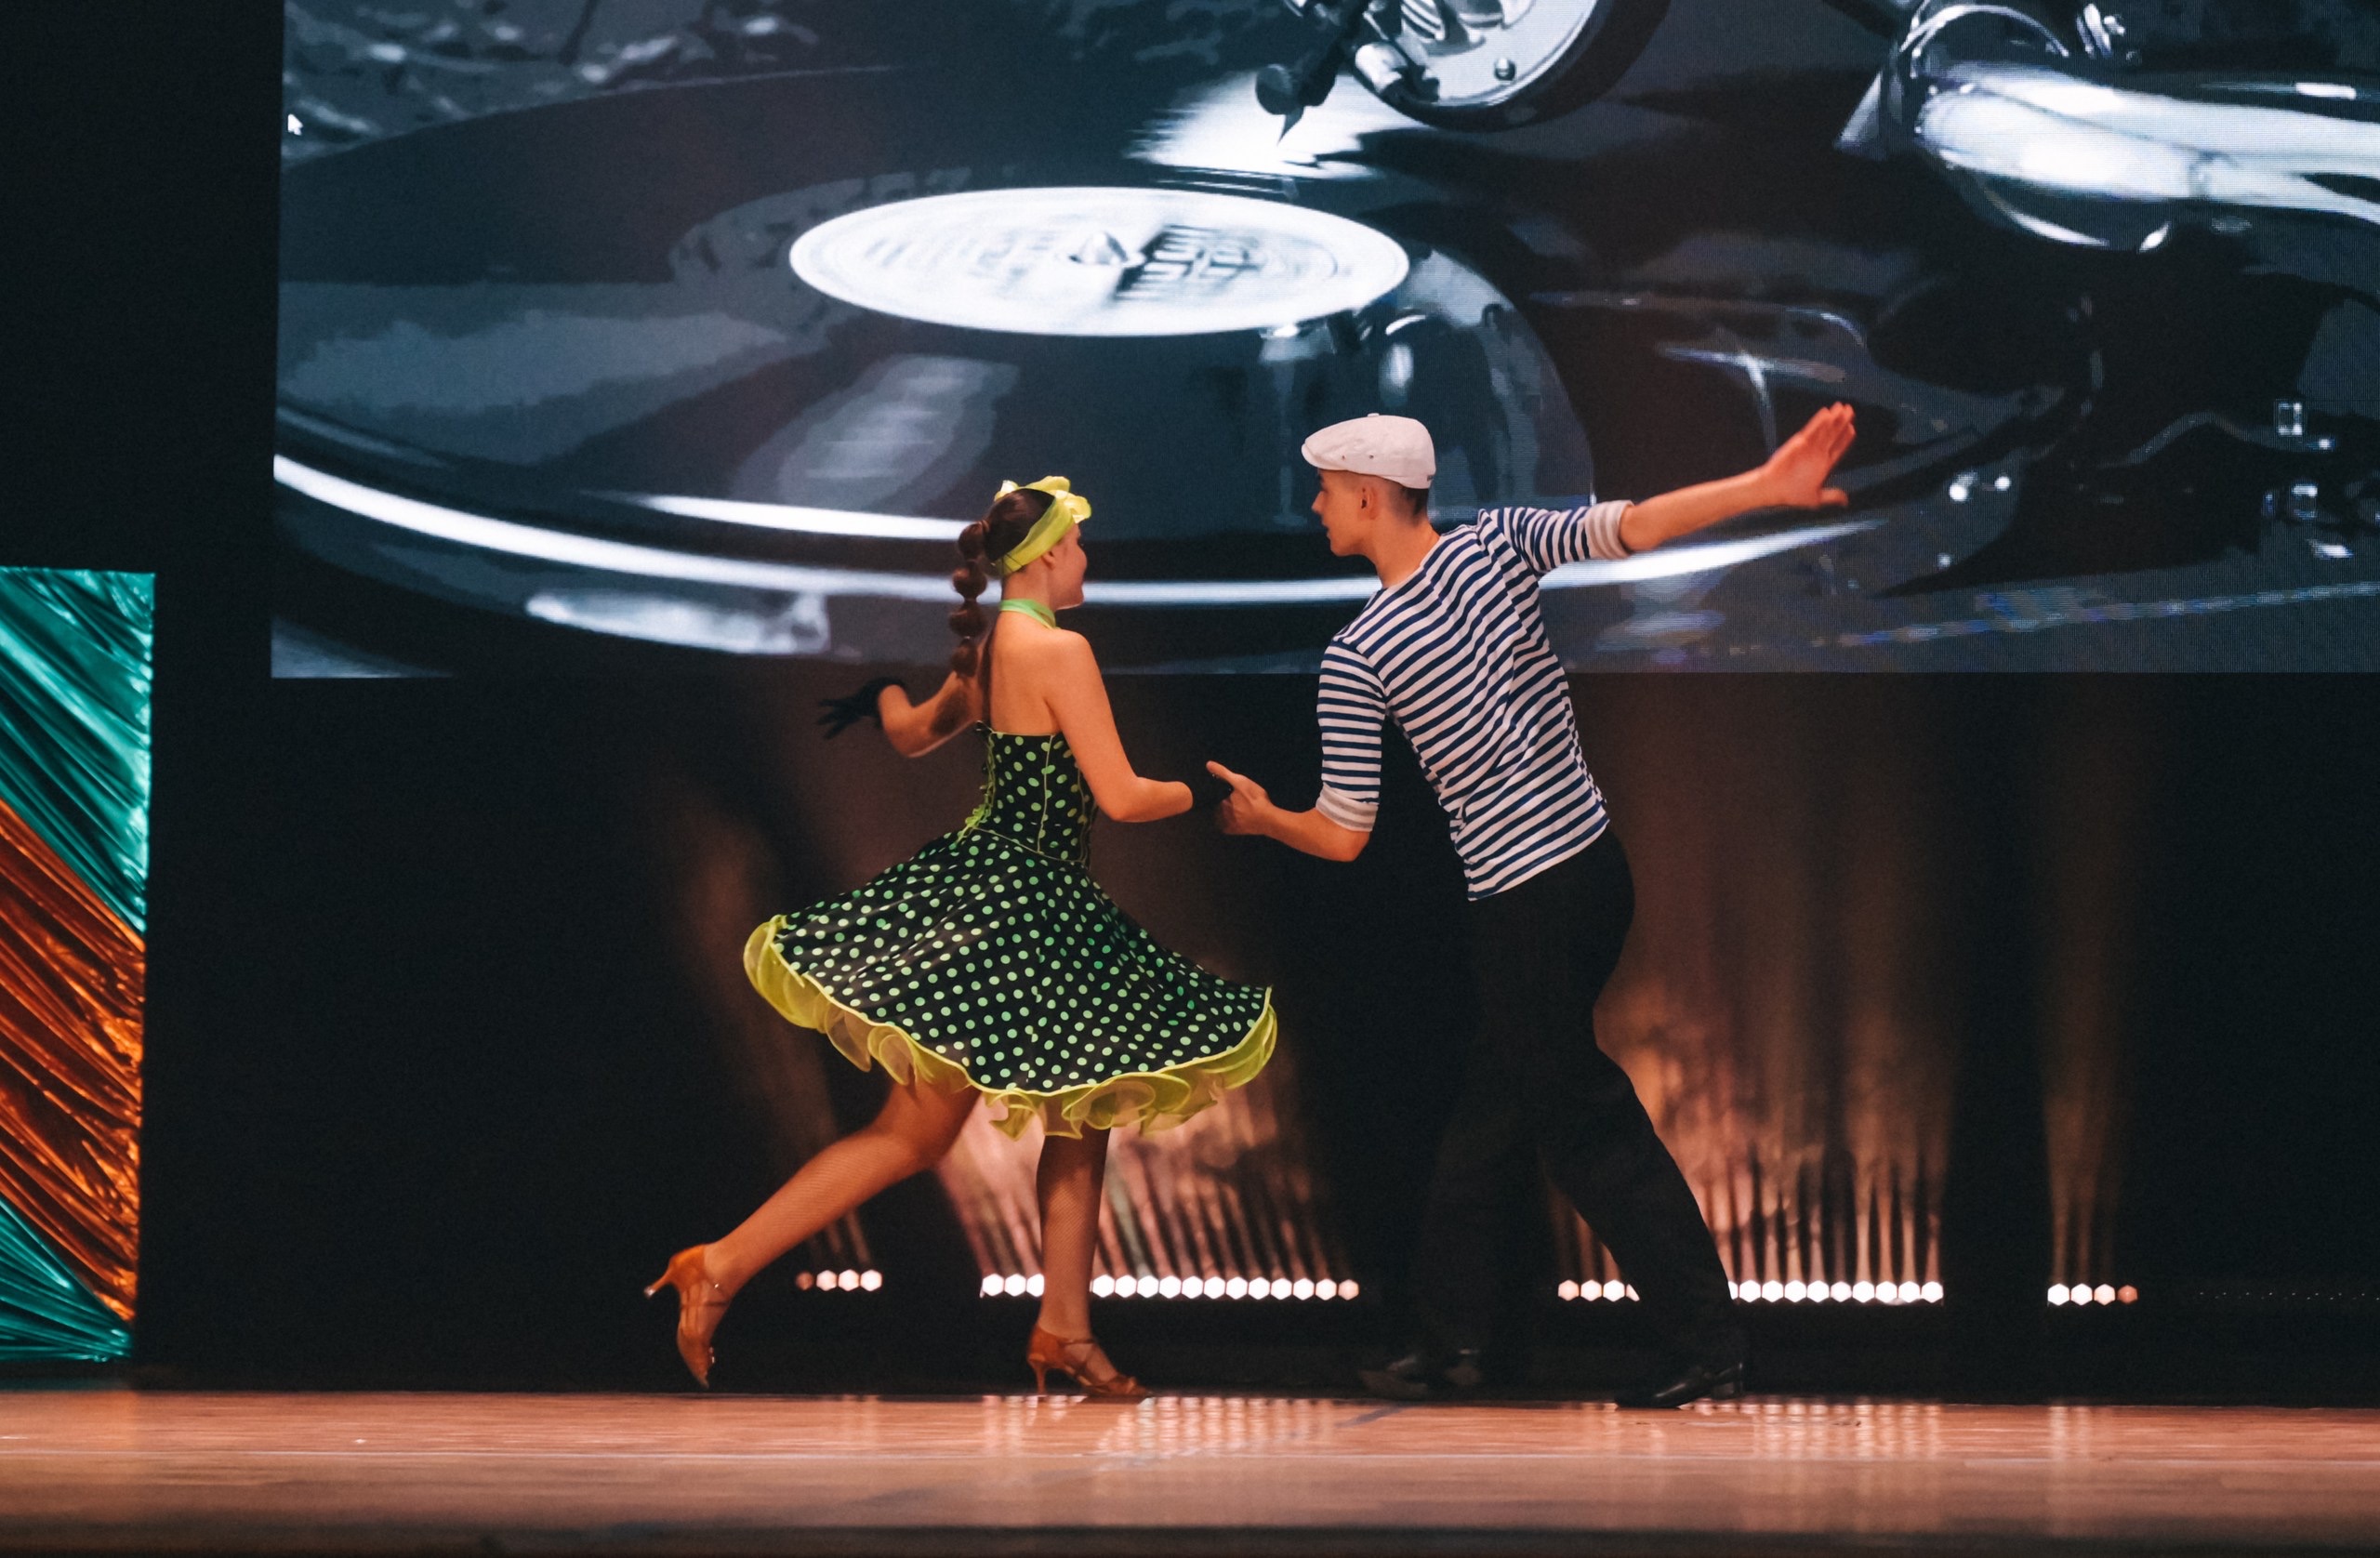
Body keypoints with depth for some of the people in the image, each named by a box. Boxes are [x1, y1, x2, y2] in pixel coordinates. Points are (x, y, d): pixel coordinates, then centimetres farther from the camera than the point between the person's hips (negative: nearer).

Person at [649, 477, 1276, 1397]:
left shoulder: (986, 649, 9)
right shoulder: (1060, 651, -17)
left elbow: (912, 735, 26)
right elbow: (1120, 797, -19)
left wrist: (886, 690, 49)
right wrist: (1200, 793, 0)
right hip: (1013, 908, -10)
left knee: (1084, 1117, 14)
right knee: (915, 1134, -5)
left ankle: (1065, 1331, 15)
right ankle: (722, 1267, -3)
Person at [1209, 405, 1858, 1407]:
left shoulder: (1355, 657, -11)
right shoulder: (1497, 543, 0)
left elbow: (1344, 837, -5)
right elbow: (1622, 527, -17)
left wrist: (1262, 818, 15)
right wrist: (1765, 488, -22)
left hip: (1527, 907, -7)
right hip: (1597, 864, 7)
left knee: (1593, 1128, 4)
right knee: (1488, 1107, 18)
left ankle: (1709, 1345, 3)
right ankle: (1447, 1339, 26)